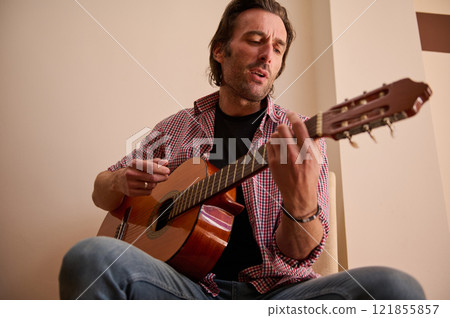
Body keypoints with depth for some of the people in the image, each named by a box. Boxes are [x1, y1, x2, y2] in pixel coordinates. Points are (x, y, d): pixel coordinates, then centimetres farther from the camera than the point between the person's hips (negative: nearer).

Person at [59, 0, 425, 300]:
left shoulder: (301, 135, 4)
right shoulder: (176, 127, 10)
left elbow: (298, 255, -3)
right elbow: (101, 192, 19)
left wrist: (302, 205, -26)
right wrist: (121, 182, -6)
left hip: (275, 289, 1)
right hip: (191, 286, 0)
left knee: (395, 287, -27)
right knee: (91, 257, -30)